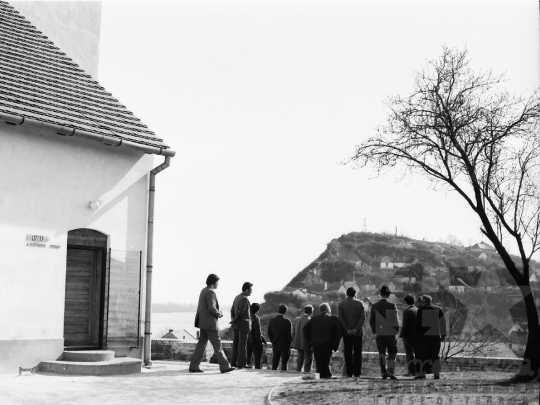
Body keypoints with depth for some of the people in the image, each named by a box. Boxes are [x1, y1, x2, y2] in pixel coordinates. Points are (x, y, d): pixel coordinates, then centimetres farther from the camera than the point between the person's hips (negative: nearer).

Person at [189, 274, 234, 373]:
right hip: (210, 323, -9)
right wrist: (219, 314, -7)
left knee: (202, 344, 9)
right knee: (217, 345, -4)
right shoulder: (210, 292, -16)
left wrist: (217, 312, 12)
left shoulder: (204, 291, 15)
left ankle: (194, 366, 7)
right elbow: (211, 308, -24)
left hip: (203, 323, 9)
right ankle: (224, 366, 0)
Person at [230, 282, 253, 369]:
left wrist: (233, 321, 6)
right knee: (243, 344, -5)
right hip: (244, 324, -9)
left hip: (237, 324, 9)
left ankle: (234, 362, 12)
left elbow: (232, 310, 13)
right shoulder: (244, 299, -18)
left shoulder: (237, 297, 12)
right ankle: (241, 364, -4)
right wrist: (234, 321, -6)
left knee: (236, 343, 10)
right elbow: (240, 312, -20)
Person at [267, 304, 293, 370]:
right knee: (284, 364, 1)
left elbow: (269, 334, 5)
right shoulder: (287, 322, -12)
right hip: (285, 345, -4)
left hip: (275, 345, 4)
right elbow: (289, 335, -10)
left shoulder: (272, 320, 1)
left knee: (274, 364, 8)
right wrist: (289, 344, 3)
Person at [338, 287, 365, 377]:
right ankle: (357, 373, 2)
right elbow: (362, 317, -6)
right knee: (357, 353, 5)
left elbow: (340, 319, -5)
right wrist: (356, 328, -9)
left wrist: (347, 330, -7)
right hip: (357, 333, 0)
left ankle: (349, 373, 2)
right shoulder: (359, 303, 1)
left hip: (346, 333, 0)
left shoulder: (340, 304, 2)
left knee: (348, 353, 5)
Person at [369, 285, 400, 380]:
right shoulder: (392, 305, -8)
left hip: (379, 333, 2)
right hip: (390, 333, -2)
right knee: (392, 353, 8)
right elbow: (395, 320, -6)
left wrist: (374, 331, 14)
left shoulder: (374, 306, 1)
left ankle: (384, 372, 0)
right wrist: (396, 330, 7)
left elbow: (371, 320, 4)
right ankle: (390, 372, -2)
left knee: (381, 353, 8)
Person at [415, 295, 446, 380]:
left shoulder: (420, 310, 1)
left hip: (424, 335, -3)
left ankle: (422, 374, -2)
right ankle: (437, 374, 3)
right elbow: (442, 323, 6)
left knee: (422, 354, 2)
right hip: (436, 335, 3)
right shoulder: (438, 309, 9)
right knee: (435, 355, 8)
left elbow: (418, 324, 0)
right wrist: (443, 335, 8)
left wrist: (417, 335, 5)